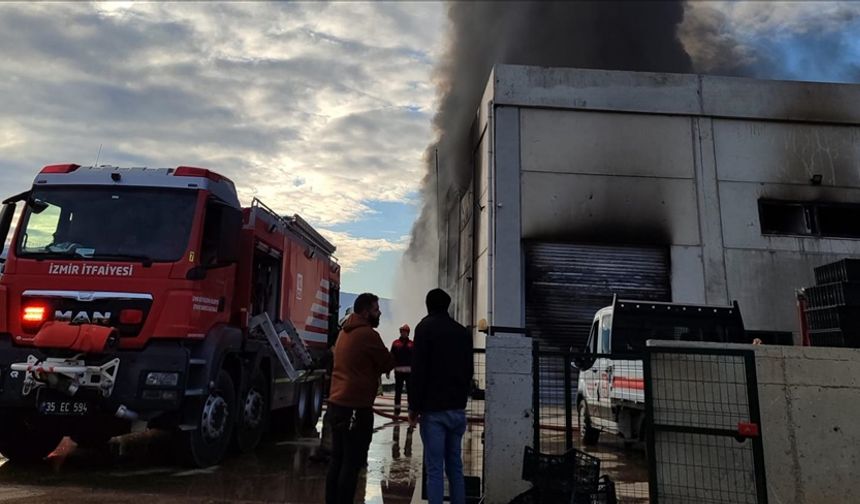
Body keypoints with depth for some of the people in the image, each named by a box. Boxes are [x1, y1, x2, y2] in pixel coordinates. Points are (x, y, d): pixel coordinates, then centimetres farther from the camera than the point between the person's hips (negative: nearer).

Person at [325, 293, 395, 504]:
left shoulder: (345, 332, 15)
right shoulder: (368, 334, -13)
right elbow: (388, 364, -5)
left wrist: (375, 366, 8)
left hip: (337, 403, 9)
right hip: (356, 406, -9)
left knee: (337, 460, 13)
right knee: (352, 463, -3)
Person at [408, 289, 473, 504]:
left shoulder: (426, 327, -4)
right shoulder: (463, 332, 13)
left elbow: (419, 370, -11)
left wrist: (414, 406, -8)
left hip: (434, 409, -5)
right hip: (457, 408, 6)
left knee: (434, 468, -4)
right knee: (455, 465, 12)